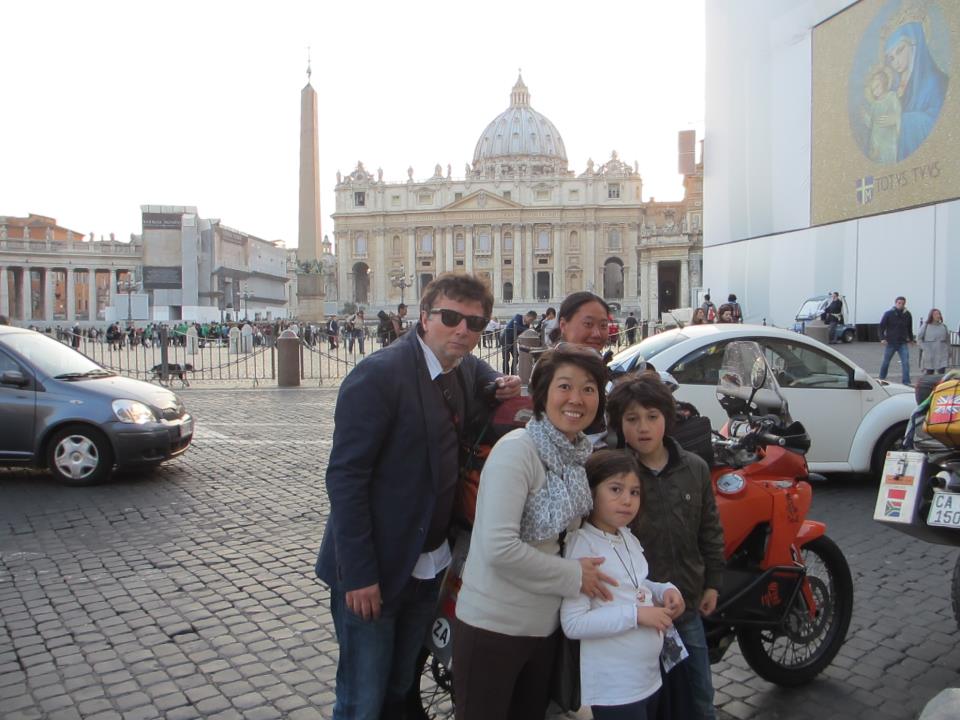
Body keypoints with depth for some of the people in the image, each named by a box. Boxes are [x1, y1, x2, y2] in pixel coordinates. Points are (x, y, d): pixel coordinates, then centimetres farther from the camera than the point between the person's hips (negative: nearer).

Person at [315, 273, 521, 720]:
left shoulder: (468, 370, 3)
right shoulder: (379, 374, -19)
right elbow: (345, 478, -20)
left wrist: (503, 391, 0)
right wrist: (359, 575, -21)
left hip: (429, 566, 7)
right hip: (374, 570, -6)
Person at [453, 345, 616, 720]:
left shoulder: (578, 456, 4)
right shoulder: (516, 449, -20)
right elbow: (498, 547, -27)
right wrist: (573, 576, -17)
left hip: (546, 625, 8)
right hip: (493, 626, -7)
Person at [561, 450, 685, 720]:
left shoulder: (628, 537, 5)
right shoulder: (582, 544, -19)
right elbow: (573, 624, -24)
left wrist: (665, 590, 2)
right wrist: (636, 614, -25)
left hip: (650, 676, 8)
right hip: (614, 687, -8)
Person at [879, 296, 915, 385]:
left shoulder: (907, 314, 5)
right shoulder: (888, 314, -3)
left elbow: (910, 328, 17)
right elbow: (881, 326, -3)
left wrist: (911, 339, 17)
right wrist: (882, 338, -12)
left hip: (903, 343, 1)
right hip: (890, 343, -1)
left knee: (906, 362, -9)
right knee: (885, 362, 10)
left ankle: (906, 382, -7)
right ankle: (881, 380, 28)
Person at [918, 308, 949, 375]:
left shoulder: (943, 326, 8)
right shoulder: (926, 326, 0)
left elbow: (947, 339, 13)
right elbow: (919, 337, 2)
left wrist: (948, 352, 12)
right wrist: (924, 347, -7)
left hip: (941, 354, 2)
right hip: (929, 354, -2)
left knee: (941, 372, -6)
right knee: (928, 372, 3)